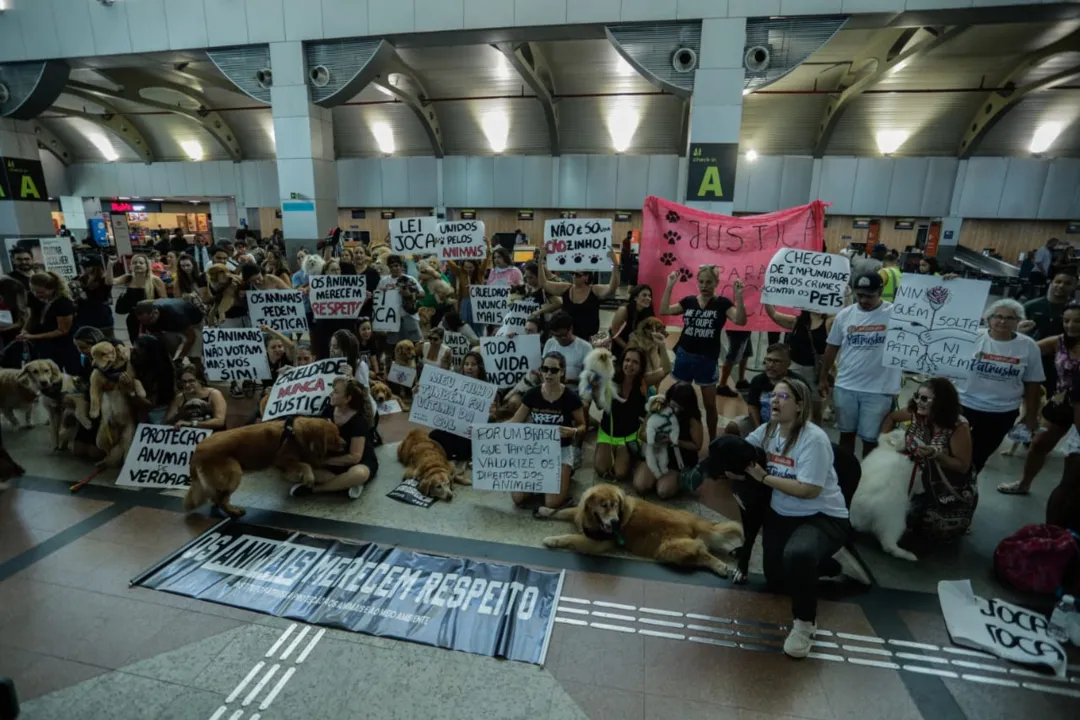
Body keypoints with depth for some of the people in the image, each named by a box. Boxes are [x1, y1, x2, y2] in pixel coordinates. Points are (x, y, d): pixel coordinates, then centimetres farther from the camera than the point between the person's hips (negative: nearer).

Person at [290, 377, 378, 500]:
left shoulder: (359, 421, -22)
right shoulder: (329, 409, -5)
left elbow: (355, 457, -23)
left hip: (361, 463, -6)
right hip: (336, 462, 6)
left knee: (358, 474, -42)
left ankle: (312, 488, -23)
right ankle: (346, 483, -22)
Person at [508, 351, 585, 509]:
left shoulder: (570, 397, -14)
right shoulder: (532, 394, -7)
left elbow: (582, 426, -4)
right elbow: (515, 421, 0)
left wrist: (573, 432, -27)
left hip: (562, 450, -3)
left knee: (552, 504, -17)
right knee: (518, 499, -10)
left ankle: (565, 475, 15)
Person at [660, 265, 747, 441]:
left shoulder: (722, 303, -6)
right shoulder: (689, 300, 2)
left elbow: (740, 320, -19)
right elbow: (664, 310, -2)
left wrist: (738, 296, -31)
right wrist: (669, 287, -9)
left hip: (707, 359, -2)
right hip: (684, 356, 2)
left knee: (710, 403, 9)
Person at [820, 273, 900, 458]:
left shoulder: (895, 313, -9)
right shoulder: (845, 314, 1)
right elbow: (832, 347, 8)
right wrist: (823, 377, 10)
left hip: (879, 390, -3)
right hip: (845, 387, 3)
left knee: (870, 438, 8)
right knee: (846, 433, 17)